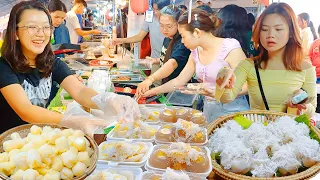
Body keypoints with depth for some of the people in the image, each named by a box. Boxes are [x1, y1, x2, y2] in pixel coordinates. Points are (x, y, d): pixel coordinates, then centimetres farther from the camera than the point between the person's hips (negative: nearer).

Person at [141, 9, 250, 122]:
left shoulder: (230, 48, -16)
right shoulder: (196, 52, 4)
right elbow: (179, 81, 13)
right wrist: (152, 92, 11)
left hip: (232, 110, -6)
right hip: (208, 108, 6)